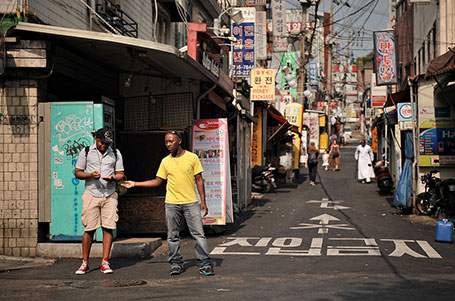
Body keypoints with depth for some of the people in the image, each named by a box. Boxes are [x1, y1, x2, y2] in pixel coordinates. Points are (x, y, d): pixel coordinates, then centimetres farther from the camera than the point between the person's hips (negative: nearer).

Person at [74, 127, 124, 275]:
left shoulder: (116, 153, 10)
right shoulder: (86, 152, 5)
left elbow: (120, 174, 13)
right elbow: (77, 172, 7)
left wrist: (113, 178, -10)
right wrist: (90, 175, -13)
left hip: (110, 195, 2)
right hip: (91, 194, -1)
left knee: (108, 228, -4)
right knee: (89, 229, -4)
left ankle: (105, 262, 1)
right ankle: (85, 263, 5)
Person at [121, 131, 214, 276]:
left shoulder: (192, 157, 1)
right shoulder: (165, 161, 8)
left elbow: (199, 180, 3)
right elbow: (157, 181, 15)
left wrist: (203, 201, -3)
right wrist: (135, 184, 11)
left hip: (191, 203, -3)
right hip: (171, 204, 3)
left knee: (199, 234, -6)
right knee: (173, 236, 6)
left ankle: (205, 264, 0)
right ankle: (176, 264, 16)